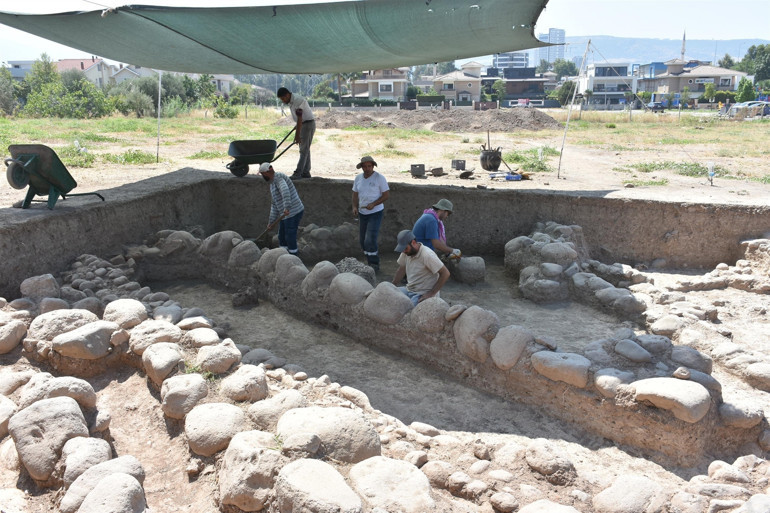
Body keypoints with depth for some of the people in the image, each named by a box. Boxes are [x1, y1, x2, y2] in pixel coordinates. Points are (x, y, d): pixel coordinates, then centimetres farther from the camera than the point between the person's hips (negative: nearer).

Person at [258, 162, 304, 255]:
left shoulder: (278, 177, -12)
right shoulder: (272, 184, 18)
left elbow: (285, 190, -34)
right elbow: (274, 205, 20)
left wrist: (287, 207, -42)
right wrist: (271, 221, 17)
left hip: (293, 212, -10)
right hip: (286, 214, 10)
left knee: (290, 236, -2)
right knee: (282, 236, 19)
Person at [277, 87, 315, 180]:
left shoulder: (298, 100, -22)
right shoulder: (290, 101, 8)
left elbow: (299, 119, -24)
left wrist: (297, 135, -24)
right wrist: (297, 133, 19)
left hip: (308, 124, -10)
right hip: (303, 124, 10)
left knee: (304, 150, -12)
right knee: (305, 149, 10)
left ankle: (298, 173, -16)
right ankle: (306, 172, 15)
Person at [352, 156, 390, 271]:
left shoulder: (380, 178, -10)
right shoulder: (358, 178, 6)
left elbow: (386, 195, -9)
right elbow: (355, 194, 13)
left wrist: (373, 204, -20)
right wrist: (355, 207, -4)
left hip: (375, 213, -6)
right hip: (362, 213, 6)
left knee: (370, 240, -14)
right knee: (362, 240, 11)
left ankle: (374, 264, 0)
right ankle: (370, 262, 25)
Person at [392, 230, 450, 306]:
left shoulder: (427, 255, -22)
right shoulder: (406, 252, 1)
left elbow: (445, 274, -22)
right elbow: (401, 270, 17)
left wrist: (431, 294, -21)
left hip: (423, 294, -7)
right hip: (409, 289, 7)